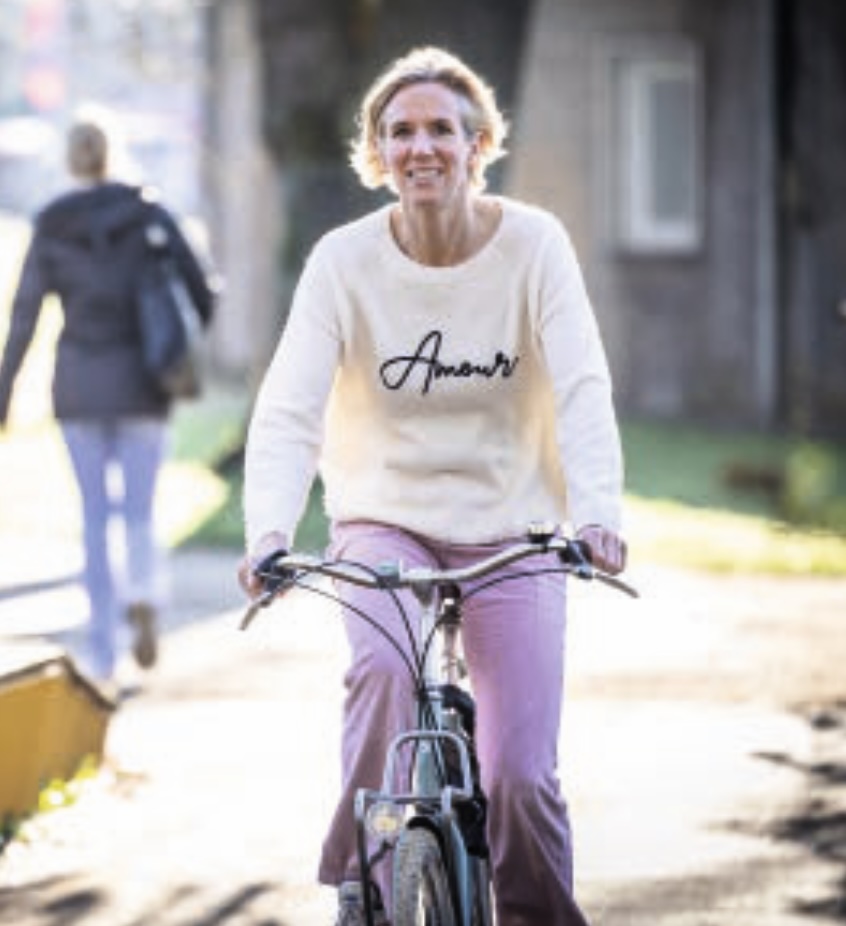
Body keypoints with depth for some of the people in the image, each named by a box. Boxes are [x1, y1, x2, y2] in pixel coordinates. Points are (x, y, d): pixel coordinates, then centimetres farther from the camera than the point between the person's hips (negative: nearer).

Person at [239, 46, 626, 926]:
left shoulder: (533, 245, -10)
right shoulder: (344, 260, -9)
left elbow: (583, 392, -18)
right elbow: (287, 412, -16)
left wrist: (596, 515, -35)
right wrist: (269, 533, -33)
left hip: (511, 530, 0)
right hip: (386, 517, 0)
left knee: (520, 775, -7)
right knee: (383, 664, -32)